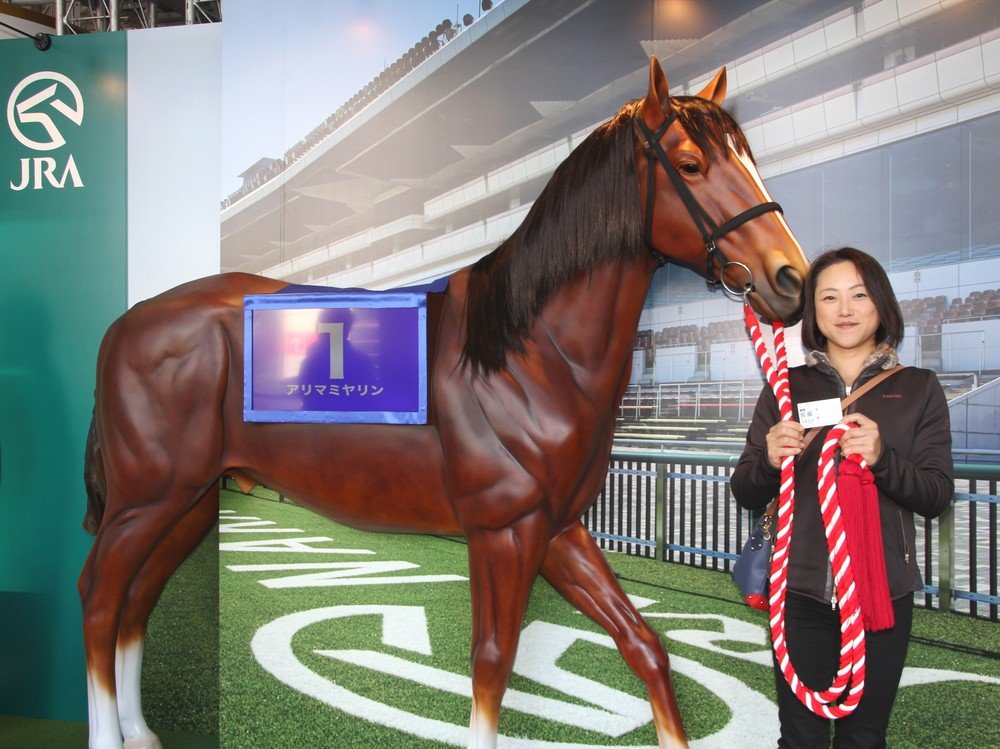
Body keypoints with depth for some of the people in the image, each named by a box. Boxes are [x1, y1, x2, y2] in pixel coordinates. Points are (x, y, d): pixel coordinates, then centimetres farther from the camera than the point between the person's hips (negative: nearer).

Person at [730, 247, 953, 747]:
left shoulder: (918, 389, 4)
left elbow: (937, 497, -2)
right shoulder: (787, 388, 5)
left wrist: (881, 459, -21)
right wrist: (769, 461, -18)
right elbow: (745, 494, 4)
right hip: (801, 588, 0)